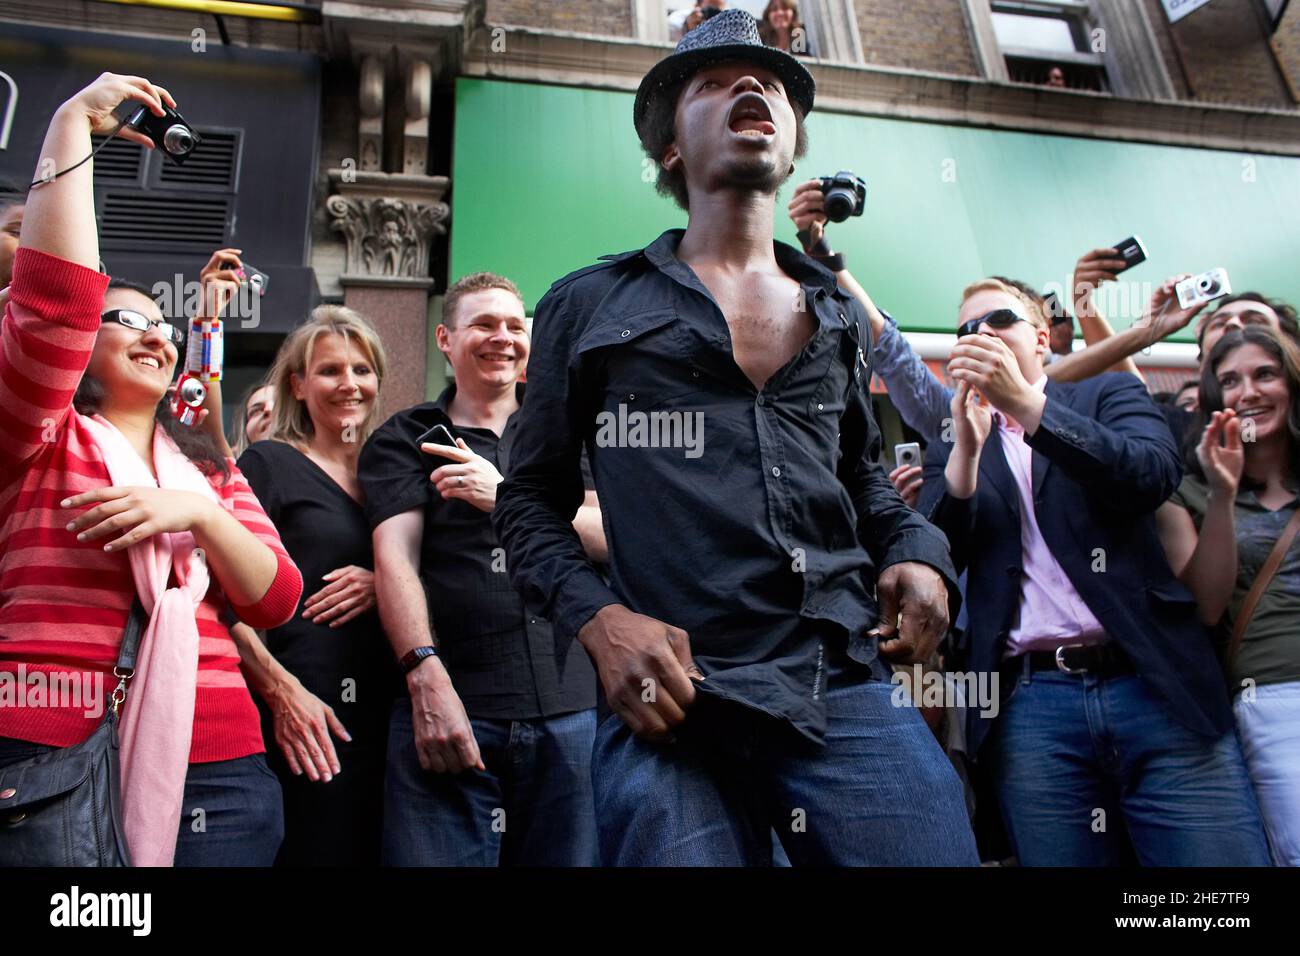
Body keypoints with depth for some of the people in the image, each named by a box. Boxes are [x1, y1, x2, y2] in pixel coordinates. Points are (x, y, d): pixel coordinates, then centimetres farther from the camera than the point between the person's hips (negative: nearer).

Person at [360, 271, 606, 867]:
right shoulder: (405, 440, 11)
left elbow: (612, 536, 4)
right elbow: (394, 555, -3)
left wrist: (507, 497, -8)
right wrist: (426, 677, -17)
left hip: (570, 710, 2)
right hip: (449, 707, -2)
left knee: (568, 855, 9)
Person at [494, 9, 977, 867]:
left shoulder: (839, 316, 17)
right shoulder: (588, 307, 8)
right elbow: (532, 499, 10)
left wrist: (918, 549, 6)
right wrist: (598, 618, -9)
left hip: (851, 698, 3)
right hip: (671, 707, -2)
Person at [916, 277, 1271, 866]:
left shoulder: (1109, 393, 15)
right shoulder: (951, 452, 17)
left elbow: (1156, 474, -6)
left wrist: (1025, 402, -15)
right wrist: (966, 449, -9)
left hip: (1156, 686, 0)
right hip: (1031, 706, 1)